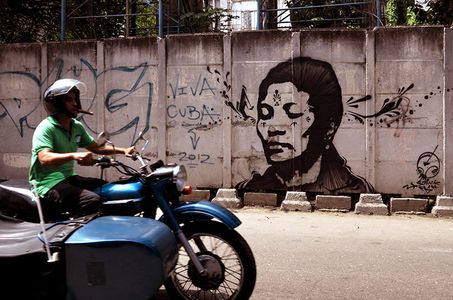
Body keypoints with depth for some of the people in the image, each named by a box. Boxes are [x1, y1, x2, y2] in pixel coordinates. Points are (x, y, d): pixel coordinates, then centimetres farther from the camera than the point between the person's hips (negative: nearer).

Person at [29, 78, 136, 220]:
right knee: (93, 201, -30)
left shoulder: (77, 126, 11)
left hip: (69, 178, 9)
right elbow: (44, 159, -30)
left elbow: (96, 148, 20)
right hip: (49, 183, -9)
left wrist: (123, 150, 7)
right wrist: (74, 155, -47)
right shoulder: (46, 128, -15)